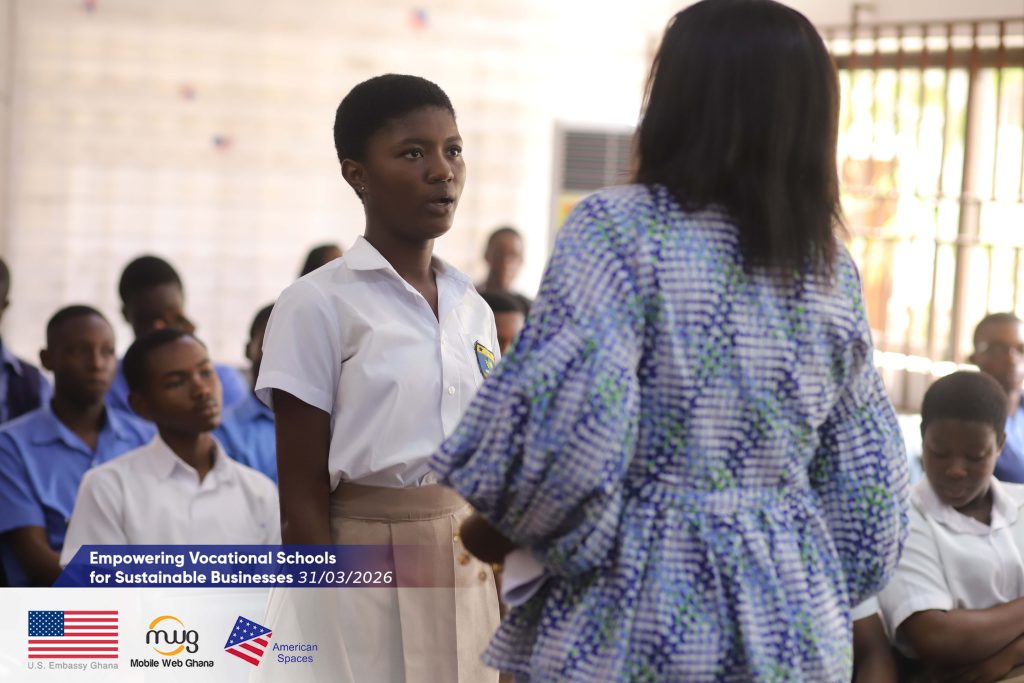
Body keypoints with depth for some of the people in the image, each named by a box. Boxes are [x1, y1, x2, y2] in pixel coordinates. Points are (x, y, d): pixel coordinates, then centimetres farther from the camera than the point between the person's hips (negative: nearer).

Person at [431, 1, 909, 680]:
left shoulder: (621, 228, -11)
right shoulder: (835, 269, 6)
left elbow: (566, 434, -22)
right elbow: (867, 484, 9)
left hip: (644, 618, -5)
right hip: (795, 622, 5)